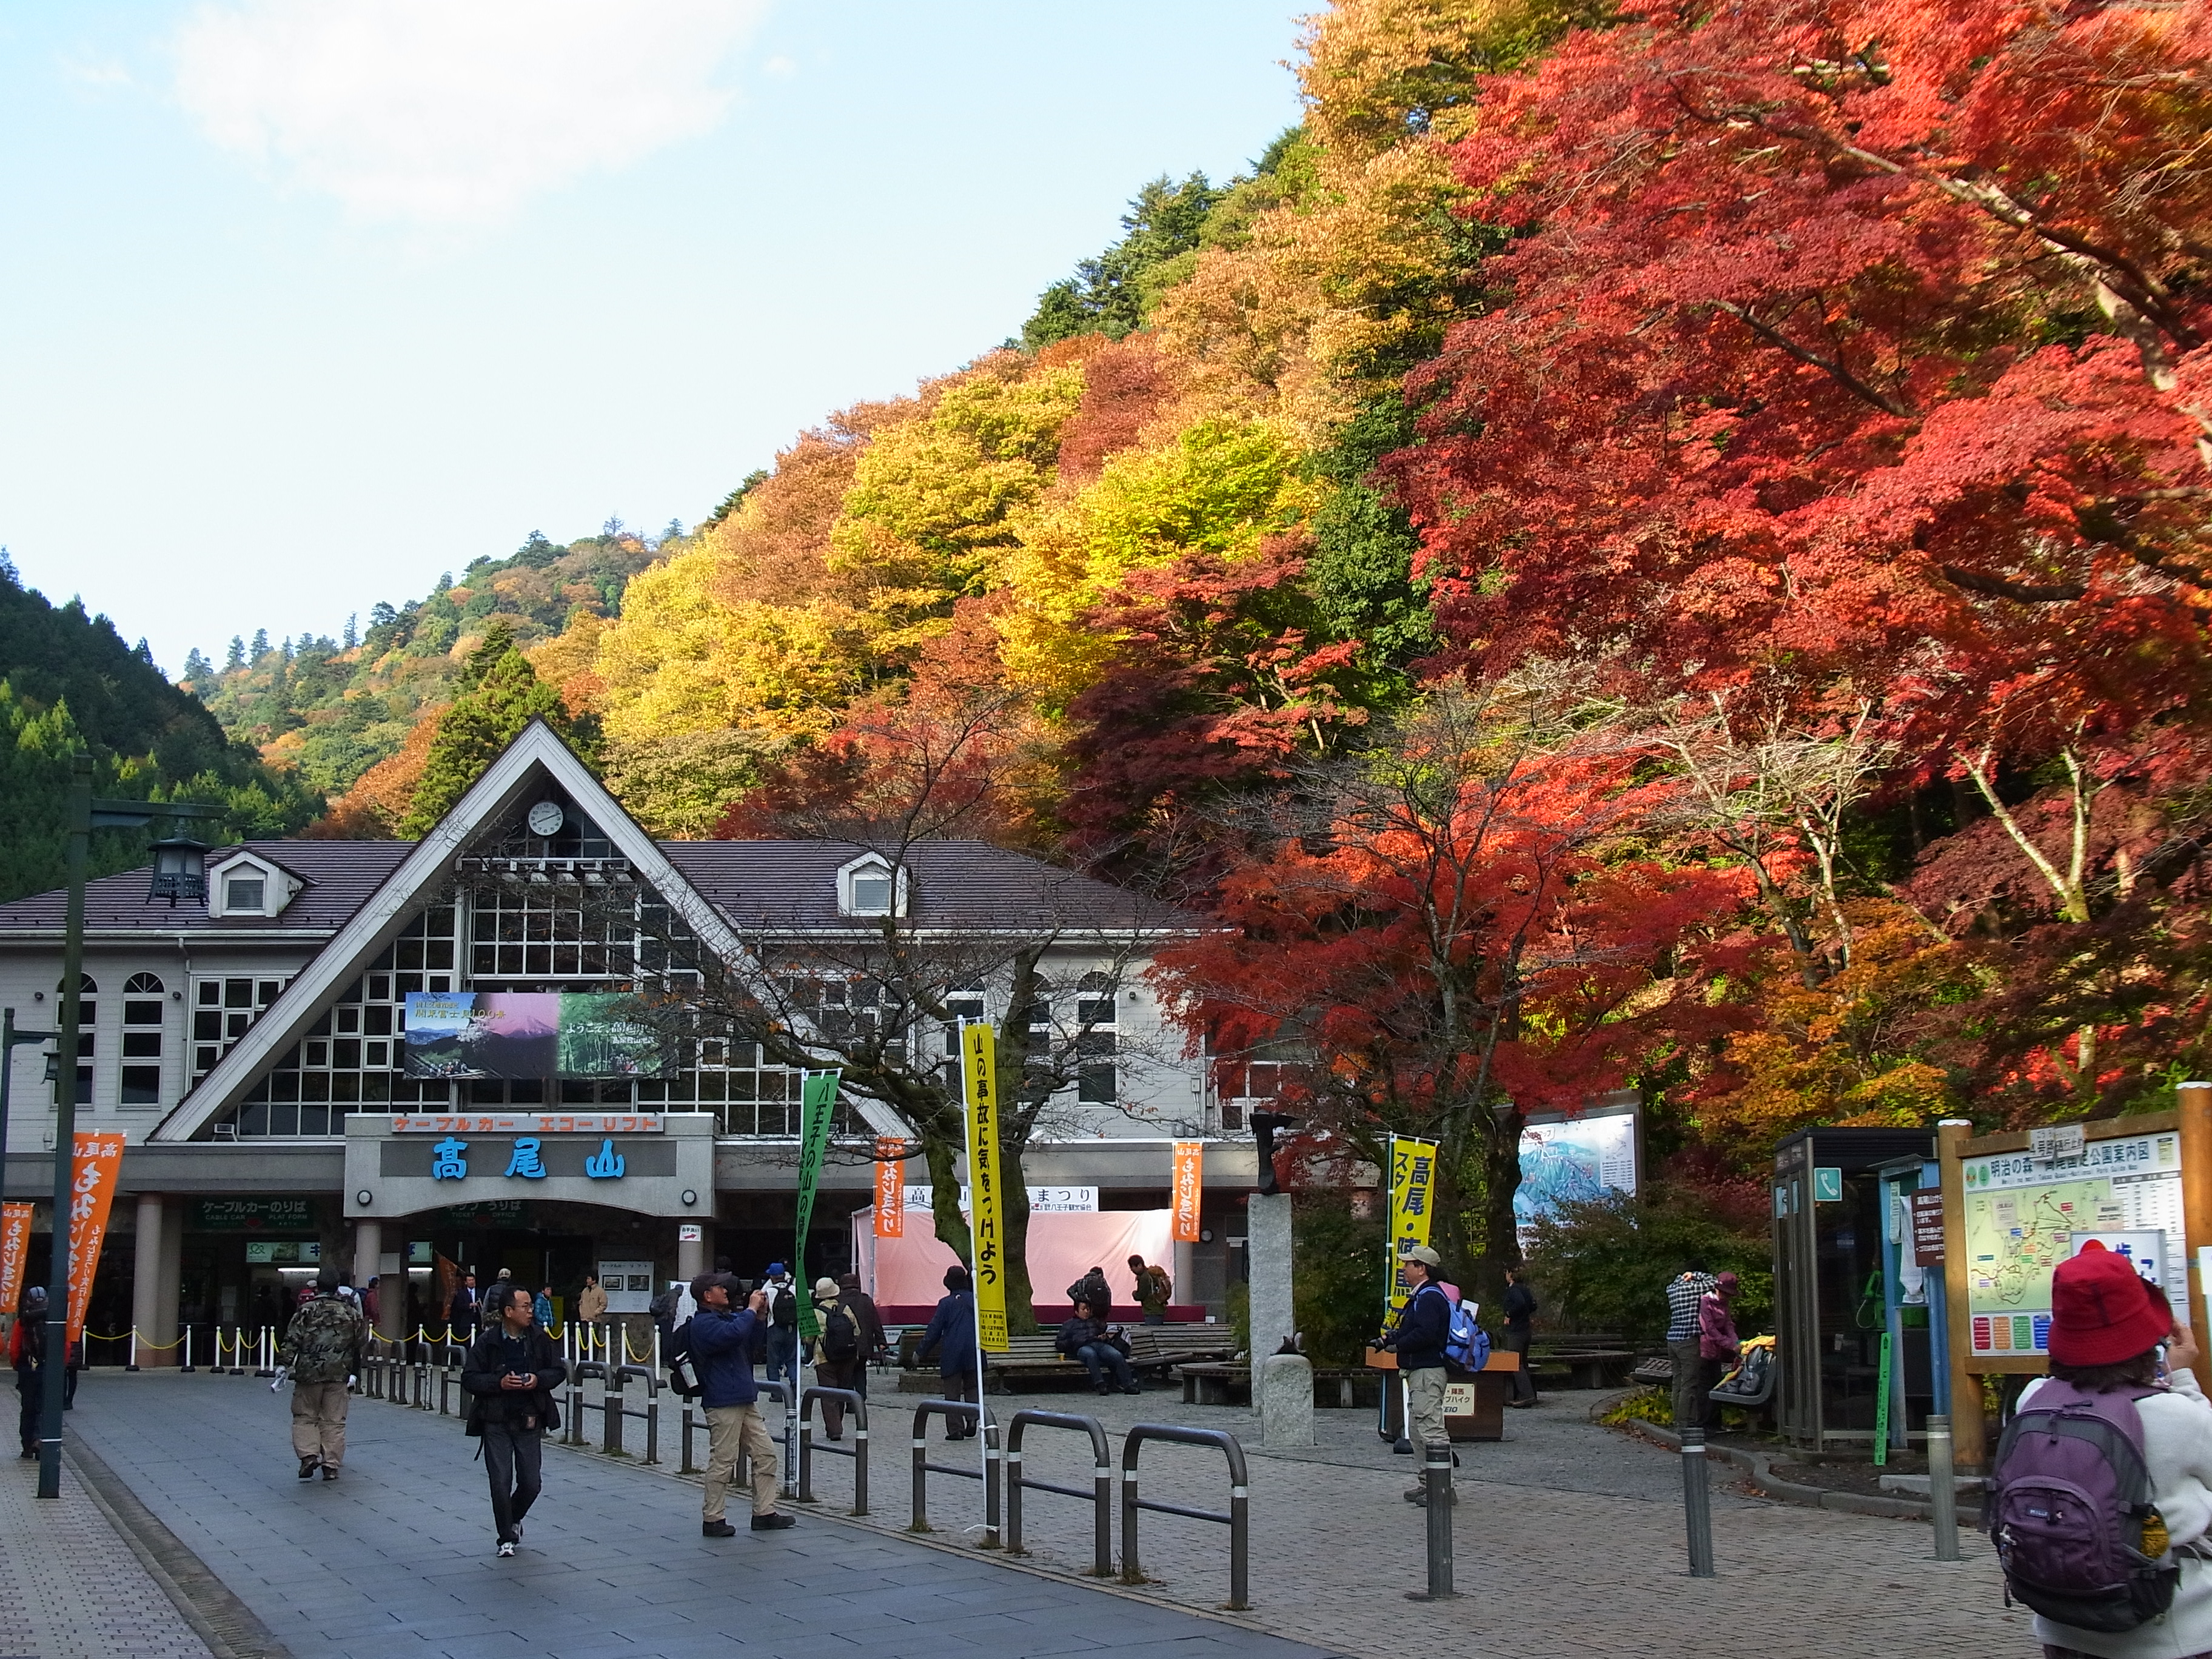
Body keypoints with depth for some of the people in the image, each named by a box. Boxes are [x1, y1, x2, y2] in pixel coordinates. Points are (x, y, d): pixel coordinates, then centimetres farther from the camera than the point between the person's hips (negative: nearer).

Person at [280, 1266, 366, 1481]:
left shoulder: (306, 1312, -4)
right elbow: (362, 1339, 13)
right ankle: (331, 1465, 4)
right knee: (334, 1421, 7)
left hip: (309, 1373, -2)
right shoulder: (349, 1312, 4)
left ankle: (308, 1455, -8)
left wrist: (284, 1364, -6)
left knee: (305, 1417, 10)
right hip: (338, 1374, 2)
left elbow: (292, 1341, -8)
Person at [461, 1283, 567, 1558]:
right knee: (501, 1483, -2)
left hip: (529, 1421, 2)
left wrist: (539, 1379, -11)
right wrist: (499, 1383, -20)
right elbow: (469, 1379, -6)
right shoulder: (487, 1341, -8)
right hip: (497, 1422, -2)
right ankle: (507, 1538, 15)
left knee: (531, 1483, 5)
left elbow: (559, 1371, 9)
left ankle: (515, 1519, 36)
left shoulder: (539, 1339, 1)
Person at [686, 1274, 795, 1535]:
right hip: (723, 1403, -10)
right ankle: (712, 1520, 2)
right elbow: (733, 1334, -28)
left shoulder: (729, 1316, 20)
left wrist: (760, 1315, 7)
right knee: (723, 1462, -6)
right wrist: (751, 1310, -16)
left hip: (745, 1401, 10)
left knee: (765, 1454, 9)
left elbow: (752, 1337, 25)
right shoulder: (703, 1323, -11)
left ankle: (764, 1513, 14)